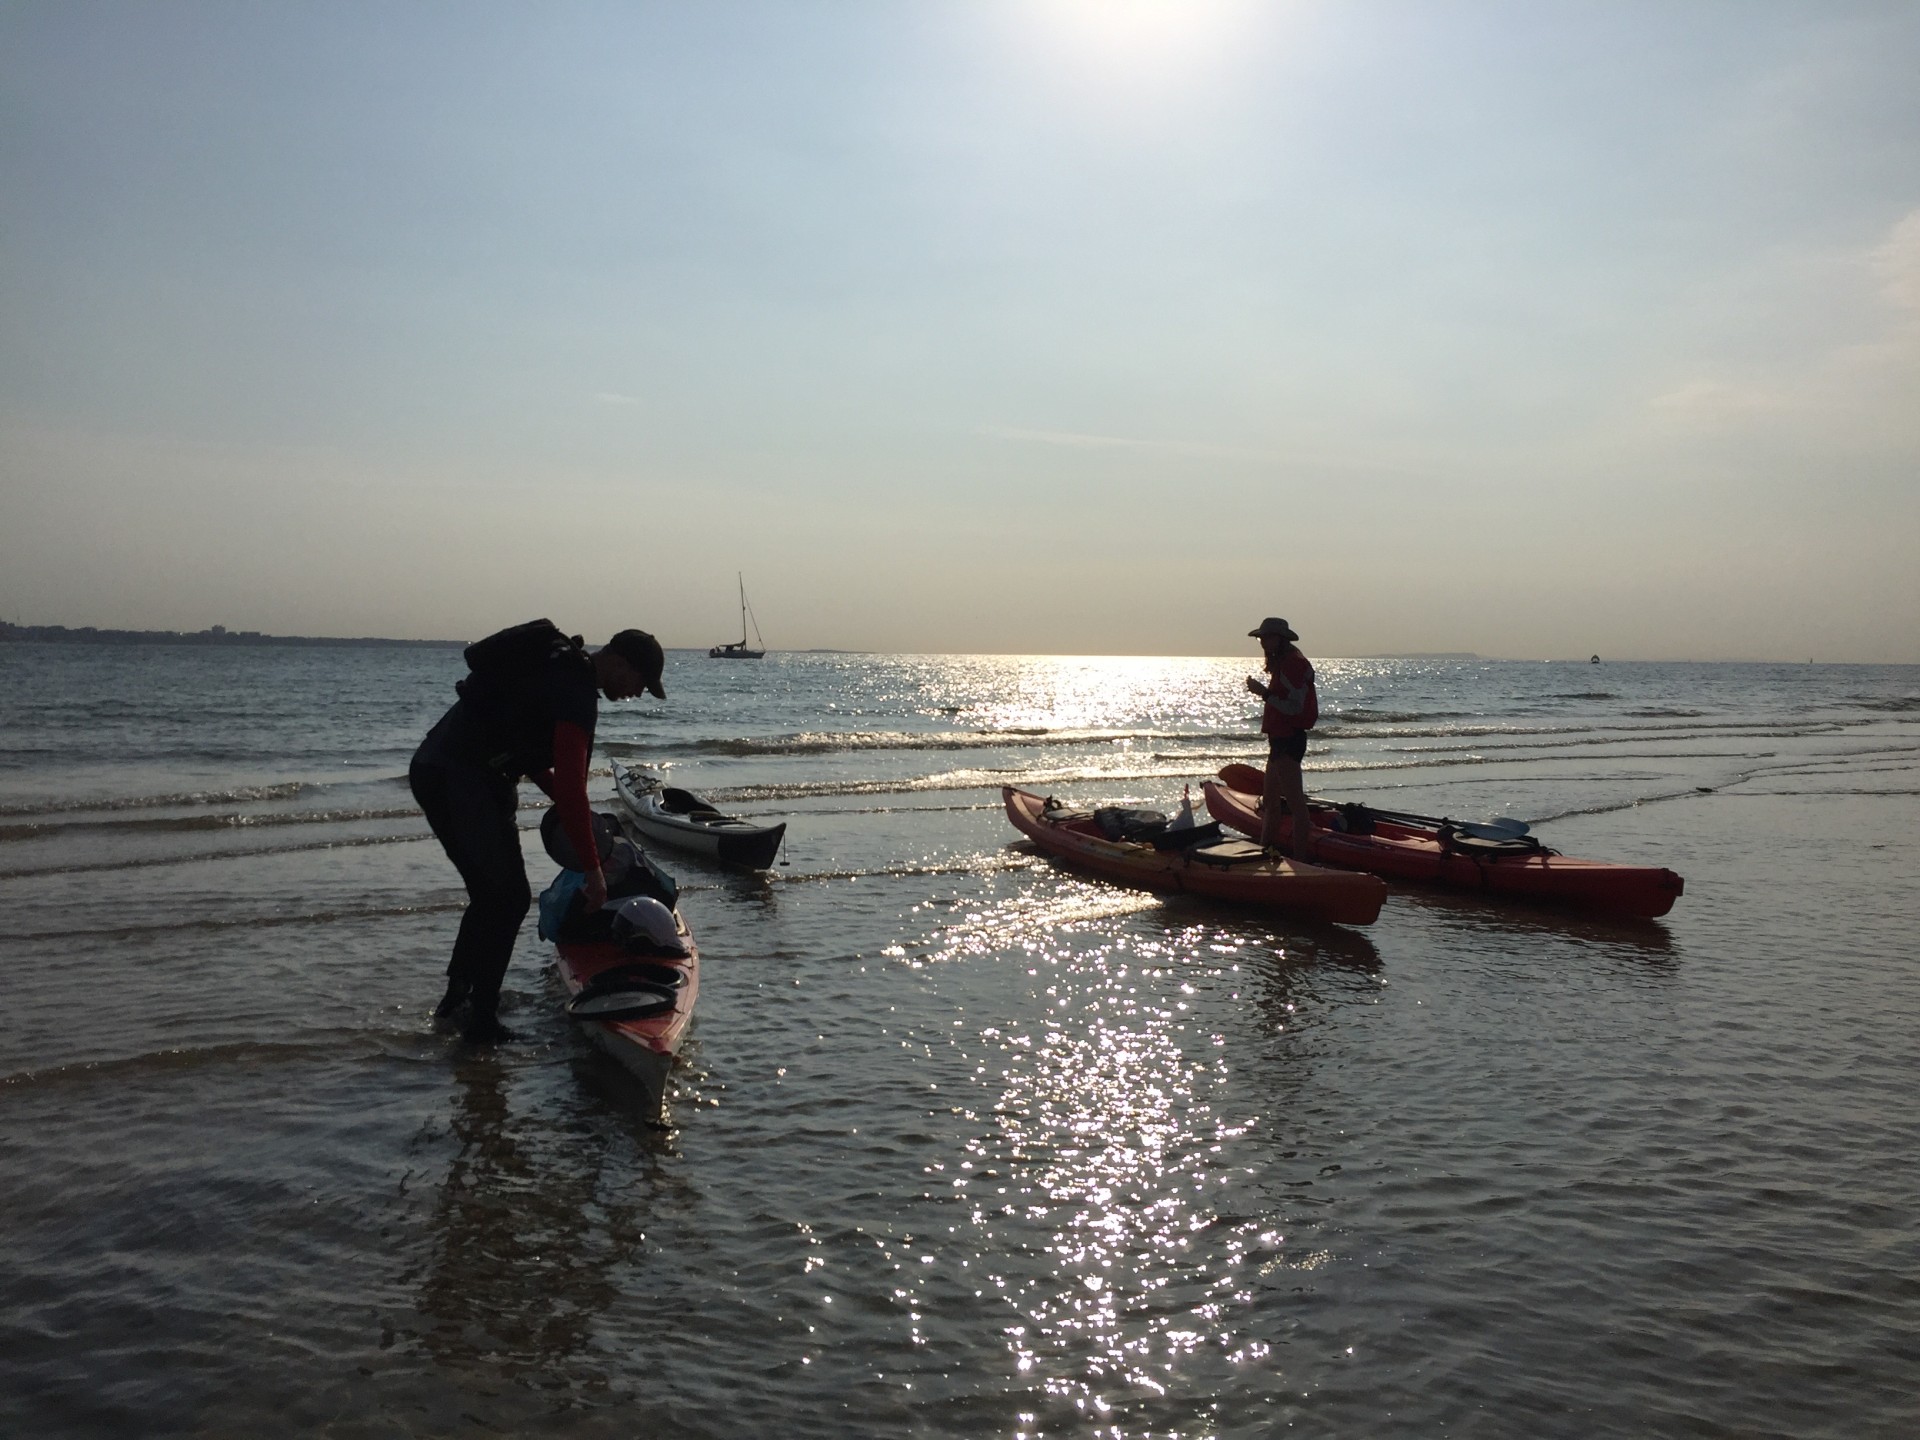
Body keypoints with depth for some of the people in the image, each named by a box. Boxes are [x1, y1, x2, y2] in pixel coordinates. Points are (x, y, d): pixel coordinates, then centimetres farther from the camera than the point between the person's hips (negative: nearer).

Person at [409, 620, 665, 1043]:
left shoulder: (559, 667, 15)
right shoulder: (575, 691, -17)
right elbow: (571, 786, -21)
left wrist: (563, 800, 18)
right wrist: (592, 868, -16)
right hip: (459, 781, -10)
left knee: (491, 893, 18)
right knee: (508, 898, -5)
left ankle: (456, 997, 29)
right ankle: (482, 1022, 1)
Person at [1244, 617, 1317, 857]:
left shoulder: (1293, 664, -16)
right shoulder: (1283, 663, 18)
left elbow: (1294, 707, -23)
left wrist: (1264, 693, -20)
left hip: (1288, 740, -12)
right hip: (1282, 740, 12)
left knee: (1295, 803, -10)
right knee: (1270, 801, 18)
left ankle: (1301, 859, -8)